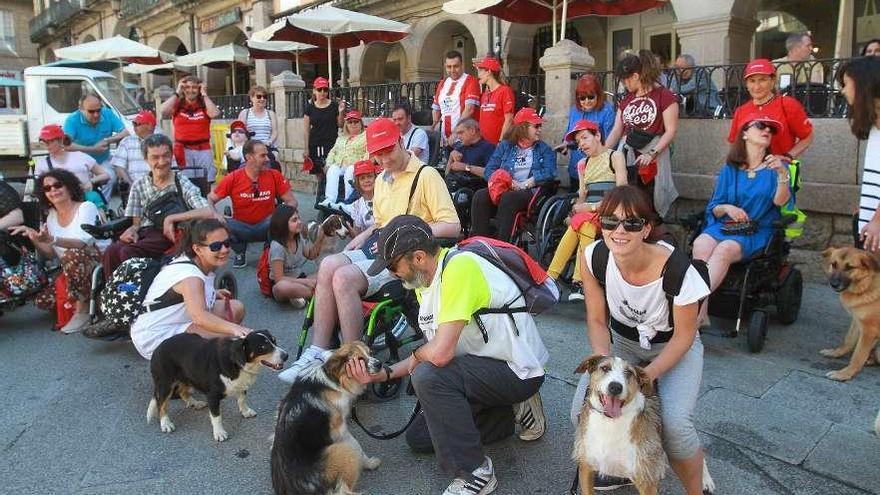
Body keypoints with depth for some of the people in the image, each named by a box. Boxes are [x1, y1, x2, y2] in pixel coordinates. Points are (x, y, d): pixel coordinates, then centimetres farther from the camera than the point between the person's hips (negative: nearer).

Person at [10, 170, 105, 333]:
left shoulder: (86, 207, -7)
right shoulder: (52, 216, 12)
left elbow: (83, 242, -24)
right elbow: (51, 254, 6)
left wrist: (52, 239, -39)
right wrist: (34, 237, -10)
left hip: (96, 262, -6)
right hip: (72, 270, 6)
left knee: (72, 255, -36)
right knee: (42, 300, -11)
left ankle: (82, 310, -20)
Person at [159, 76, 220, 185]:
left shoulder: (204, 105, 7)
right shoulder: (177, 105, 7)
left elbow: (215, 114, -12)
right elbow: (163, 111, -10)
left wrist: (204, 94, -3)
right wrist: (177, 93, -1)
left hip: (203, 150, 1)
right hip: (183, 150, 0)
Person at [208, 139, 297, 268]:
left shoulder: (275, 175, -9)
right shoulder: (233, 179, -11)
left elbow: (291, 201, -5)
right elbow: (210, 199, -5)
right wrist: (215, 215, -27)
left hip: (266, 226, 0)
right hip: (242, 227, 0)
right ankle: (240, 253, 2)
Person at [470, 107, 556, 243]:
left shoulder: (544, 149, 15)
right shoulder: (505, 146, 20)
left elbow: (548, 172, -4)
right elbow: (489, 170, 7)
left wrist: (524, 185, -14)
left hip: (530, 192, -3)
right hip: (503, 190, 3)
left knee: (508, 197, -35)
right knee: (480, 196, -26)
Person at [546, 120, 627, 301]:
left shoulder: (615, 156, 3)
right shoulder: (583, 164, 21)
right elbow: (582, 196, 14)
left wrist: (593, 206, -16)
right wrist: (576, 208, -9)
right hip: (588, 212, 4)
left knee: (582, 222, -32)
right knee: (585, 225, -30)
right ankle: (579, 281, -34)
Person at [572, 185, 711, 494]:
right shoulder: (593, 257, -22)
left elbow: (683, 336, -16)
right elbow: (597, 320, -9)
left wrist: (647, 375, -28)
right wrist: (603, 357, -28)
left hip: (672, 346, -3)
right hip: (622, 340, 3)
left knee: (675, 425, -27)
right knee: (583, 411, -17)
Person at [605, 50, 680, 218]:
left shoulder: (664, 96, -2)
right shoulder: (626, 99, 17)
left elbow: (671, 130, -8)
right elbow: (616, 131, 17)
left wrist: (652, 154, -18)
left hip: (653, 155, -5)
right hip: (626, 154, 5)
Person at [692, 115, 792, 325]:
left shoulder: (776, 167, 9)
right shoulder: (729, 169, 15)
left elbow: (781, 201, -8)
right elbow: (714, 208, 15)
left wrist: (782, 174, -24)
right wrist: (727, 208, -8)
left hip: (757, 231, -2)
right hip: (724, 225, 2)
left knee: (725, 249, -34)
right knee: (701, 244, -32)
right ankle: (700, 313, -35)